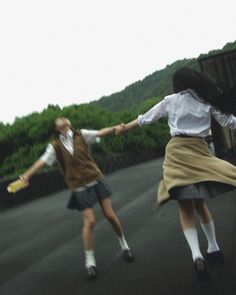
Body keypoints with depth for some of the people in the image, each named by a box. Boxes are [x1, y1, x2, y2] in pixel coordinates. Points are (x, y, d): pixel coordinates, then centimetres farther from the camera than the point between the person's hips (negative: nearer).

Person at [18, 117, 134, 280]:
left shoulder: (81, 135, 1)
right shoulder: (56, 146, 0)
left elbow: (100, 133, -11)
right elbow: (43, 161, -9)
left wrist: (115, 128, -27)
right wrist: (27, 174, -22)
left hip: (97, 179, 1)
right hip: (80, 187, -1)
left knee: (110, 215, 2)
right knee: (89, 221, -7)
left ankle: (124, 245, 26)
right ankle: (90, 262, 9)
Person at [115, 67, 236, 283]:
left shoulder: (171, 100, 9)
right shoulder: (207, 101, 11)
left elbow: (145, 119, 15)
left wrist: (125, 128, 28)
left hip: (177, 151, -2)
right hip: (200, 150, 2)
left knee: (186, 208, -1)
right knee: (199, 202, 18)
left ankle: (197, 255, -17)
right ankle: (214, 248, 24)